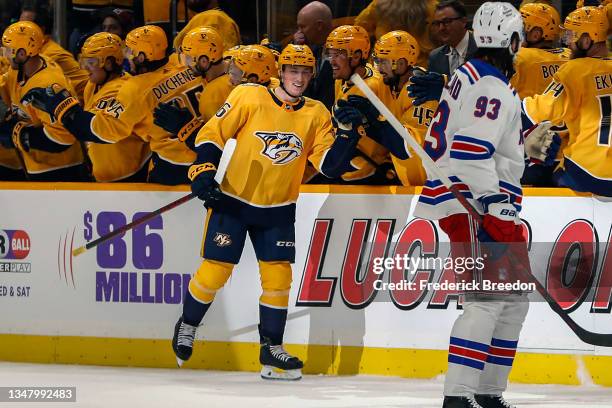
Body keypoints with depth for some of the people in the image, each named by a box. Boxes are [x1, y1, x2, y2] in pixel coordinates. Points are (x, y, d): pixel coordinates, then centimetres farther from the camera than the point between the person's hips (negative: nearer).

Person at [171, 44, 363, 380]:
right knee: (215, 271, -4)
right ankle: (187, 326, 21)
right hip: (233, 200, -3)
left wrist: (348, 132, -18)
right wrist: (203, 172, -17)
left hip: (278, 210, 3)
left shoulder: (316, 114, 0)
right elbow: (212, 133, -7)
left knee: (278, 275, -1)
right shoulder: (249, 97, -9)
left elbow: (331, 165, -4)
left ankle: (271, 348, 11)